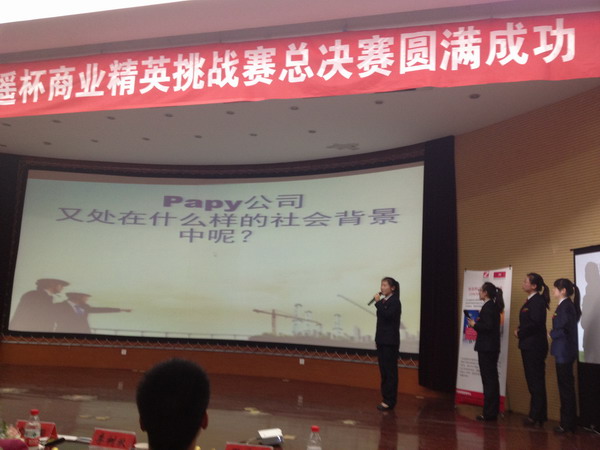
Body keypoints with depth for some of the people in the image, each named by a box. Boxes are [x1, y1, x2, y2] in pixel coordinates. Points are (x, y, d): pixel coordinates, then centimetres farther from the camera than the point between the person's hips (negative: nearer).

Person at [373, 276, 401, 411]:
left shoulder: (395, 301, -9)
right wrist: (377, 339, 16)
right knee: (383, 371, 11)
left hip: (390, 342, -8)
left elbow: (387, 315, -25)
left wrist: (378, 302, -16)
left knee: (390, 371, -4)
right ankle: (386, 398, 17)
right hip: (382, 340, 8)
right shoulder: (384, 301, 12)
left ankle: (390, 401, 0)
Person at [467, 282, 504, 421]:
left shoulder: (488, 307, -15)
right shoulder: (494, 307, 13)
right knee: (492, 379, 14)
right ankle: (492, 411, 22)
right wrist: (478, 322, 7)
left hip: (486, 348, -10)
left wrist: (474, 324, -11)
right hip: (492, 347, 10)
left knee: (488, 380, -5)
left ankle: (489, 413, 1)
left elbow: (488, 326, -24)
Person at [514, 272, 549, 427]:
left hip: (535, 346, -10)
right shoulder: (530, 301, 14)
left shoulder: (537, 301, -16)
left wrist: (520, 333, -11)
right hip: (528, 346, 10)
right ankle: (538, 415, 22)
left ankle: (536, 417, 7)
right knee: (534, 381, 14)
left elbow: (535, 323, -23)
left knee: (536, 381, -1)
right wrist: (520, 330, 0)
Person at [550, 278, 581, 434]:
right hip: (565, 351, 10)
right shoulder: (566, 305, 11)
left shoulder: (565, 306, -18)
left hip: (564, 351, -10)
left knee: (565, 387, -2)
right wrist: (554, 333, 1)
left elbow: (564, 329, -24)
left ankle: (567, 424, 7)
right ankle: (570, 422, 23)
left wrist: (552, 334, -7)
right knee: (567, 386, 15)